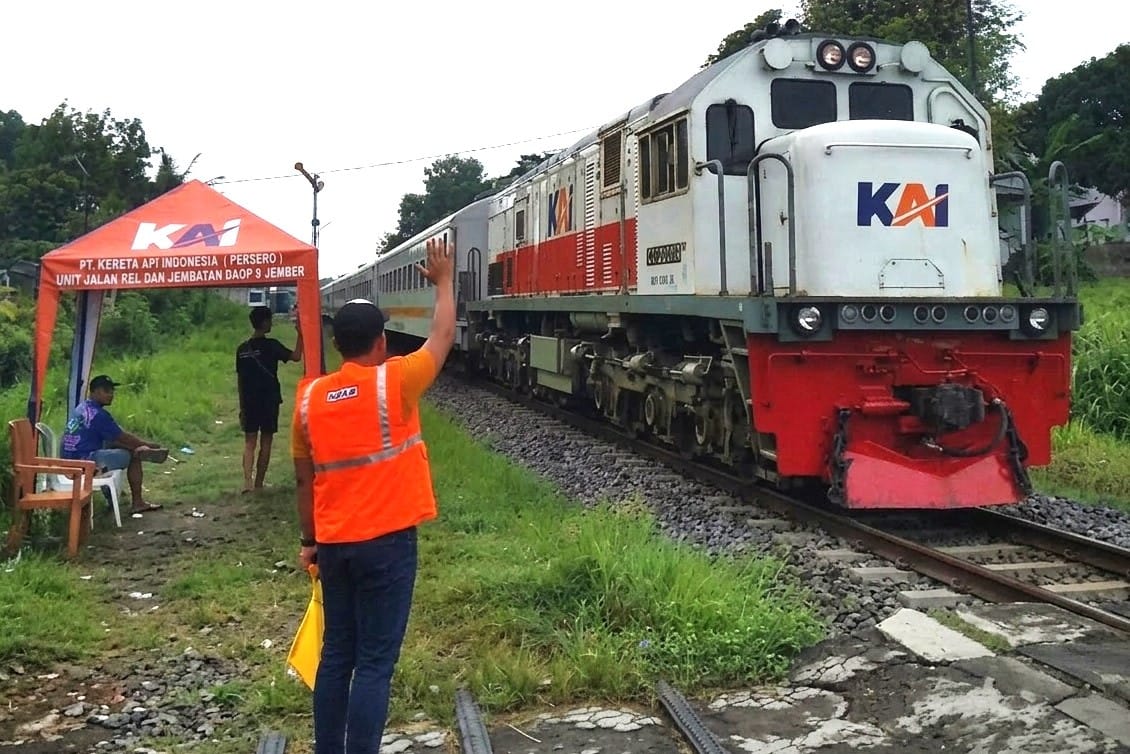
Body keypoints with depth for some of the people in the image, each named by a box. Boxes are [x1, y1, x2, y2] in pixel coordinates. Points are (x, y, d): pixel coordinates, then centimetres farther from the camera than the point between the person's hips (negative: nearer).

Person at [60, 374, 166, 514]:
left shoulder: (81, 408, 15)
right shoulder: (98, 414, -15)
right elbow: (124, 438, -7)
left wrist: (140, 444, 16)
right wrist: (148, 444, 7)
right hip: (84, 463, -10)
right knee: (134, 455, -3)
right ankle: (138, 504, 4)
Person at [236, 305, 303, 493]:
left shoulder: (242, 349, 5)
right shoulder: (271, 345, -10)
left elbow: (239, 378, 8)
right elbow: (295, 356, -17)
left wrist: (242, 405, 15)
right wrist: (300, 334, -9)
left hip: (249, 403, 4)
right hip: (269, 401, -4)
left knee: (249, 442, 7)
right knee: (265, 443, 6)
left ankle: (247, 481, -12)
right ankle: (259, 484, 10)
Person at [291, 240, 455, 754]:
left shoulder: (309, 397, 3)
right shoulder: (394, 382, -10)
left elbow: (304, 479, 10)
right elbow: (443, 337, 5)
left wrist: (309, 540, 19)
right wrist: (443, 281, 20)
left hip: (334, 544, 5)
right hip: (386, 542, -5)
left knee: (336, 655, 15)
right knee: (374, 663, 0)